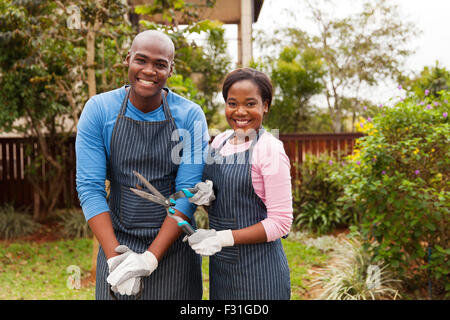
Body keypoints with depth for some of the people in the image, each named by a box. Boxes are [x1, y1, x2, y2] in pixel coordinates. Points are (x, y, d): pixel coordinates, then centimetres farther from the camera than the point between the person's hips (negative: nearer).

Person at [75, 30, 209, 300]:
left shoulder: (191, 116, -9)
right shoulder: (98, 110, -7)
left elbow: (189, 192, -11)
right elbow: (89, 187, -9)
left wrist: (151, 257, -17)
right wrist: (114, 256, -17)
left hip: (172, 245, 0)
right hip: (117, 244, 0)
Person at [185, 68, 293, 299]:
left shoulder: (270, 150, -15)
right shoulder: (219, 142, 4)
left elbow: (280, 223, -16)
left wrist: (223, 237, -19)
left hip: (257, 267, -6)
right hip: (220, 263, 6)